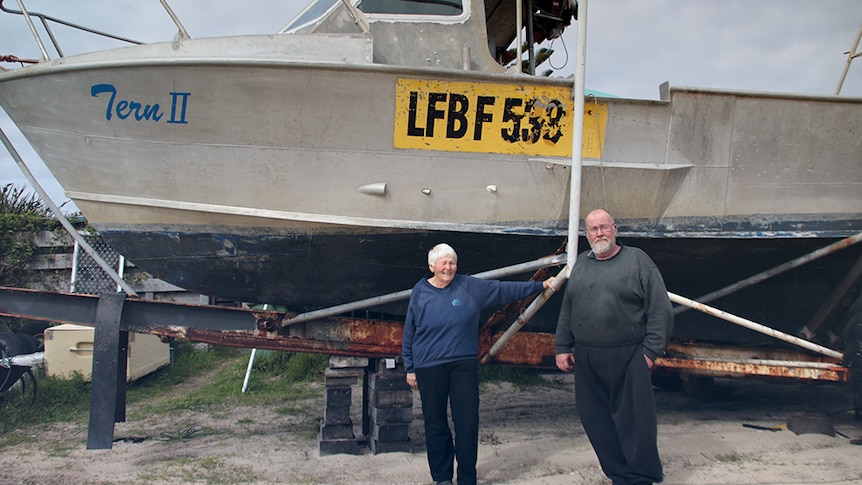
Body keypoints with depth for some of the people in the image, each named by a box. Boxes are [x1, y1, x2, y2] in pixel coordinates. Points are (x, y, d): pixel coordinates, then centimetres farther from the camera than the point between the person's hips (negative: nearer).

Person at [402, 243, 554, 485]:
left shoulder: (470, 287, 1)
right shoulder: (420, 292, 1)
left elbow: (504, 289, 3)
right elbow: (409, 333, 7)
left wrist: (540, 285, 1)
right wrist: (410, 368, 7)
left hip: (464, 365, 1)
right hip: (429, 369, 0)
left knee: (468, 422, 0)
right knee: (435, 424, 6)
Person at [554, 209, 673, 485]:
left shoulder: (636, 260, 0)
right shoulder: (581, 264, 15)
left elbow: (660, 309, -2)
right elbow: (566, 310, 19)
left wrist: (651, 350, -7)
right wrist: (562, 347, 13)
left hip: (628, 358, -4)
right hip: (586, 360, 5)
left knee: (635, 421, -2)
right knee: (597, 422, 7)